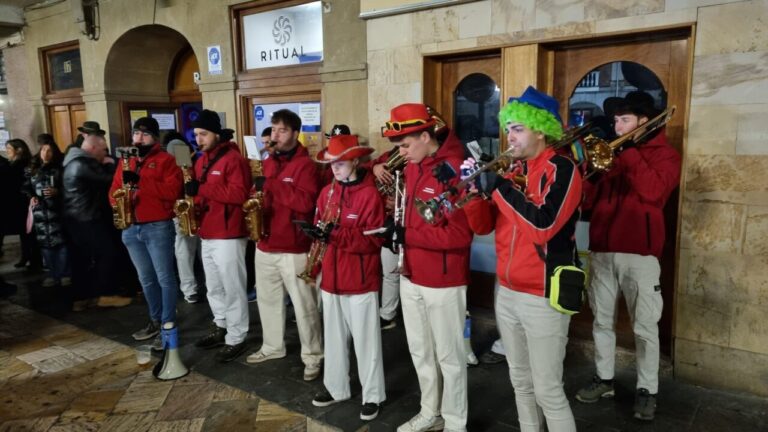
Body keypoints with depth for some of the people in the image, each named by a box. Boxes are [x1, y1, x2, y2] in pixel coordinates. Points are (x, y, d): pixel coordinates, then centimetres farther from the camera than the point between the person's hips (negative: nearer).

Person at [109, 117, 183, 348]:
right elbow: (114, 188, 16)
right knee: (146, 279, 15)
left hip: (158, 227, -7)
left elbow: (173, 191, -17)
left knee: (164, 278, -2)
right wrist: (117, 202, -7)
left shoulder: (165, 160, -4)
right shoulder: (126, 161, 16)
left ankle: (168, 325, 5)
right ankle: (155, 320, 27)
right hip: (131, 228, 7)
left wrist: (140, 181, -22)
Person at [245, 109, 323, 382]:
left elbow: (306, 201, -23)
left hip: (293, 247, -8)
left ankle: (313, 357, 14)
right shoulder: (268, 163, 12)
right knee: (267, 299, 19)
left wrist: (271, 185, -24)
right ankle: (272, 347, 37)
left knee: (303, 305, 1)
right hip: (266, 243, 8)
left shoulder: (305, 164, -11)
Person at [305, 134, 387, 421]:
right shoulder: (327, 192, 7)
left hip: (361, 279, -6)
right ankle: (335, 387, 35)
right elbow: (321, 228, 13)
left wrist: (336, 234, -26)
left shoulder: (370, 194, -13)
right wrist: (317, 232, -11)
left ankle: (372, 395, 22)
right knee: (334, 336, 18)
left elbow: (374, 240, -17)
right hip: (331, 276, 6)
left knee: (365, 340, 6)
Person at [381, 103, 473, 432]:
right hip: (411, 276, 8)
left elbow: (460, 234, -24)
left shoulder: (455, 171, -20)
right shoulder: (412, 166, 5)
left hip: (443, 281, -8)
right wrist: (398, 228, 2)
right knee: (420, 351, 20)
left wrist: (408, 235, -22)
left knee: (448, 356, 9)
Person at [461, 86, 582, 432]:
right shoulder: (512, 170, 9)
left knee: (547, 390, 1)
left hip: (543, 297, -7)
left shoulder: (561, 169, -12)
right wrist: (474, 188, -10)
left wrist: (498, 187, -22)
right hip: (506, 293, 7)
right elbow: (483, 225, 7)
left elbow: (543, 225, -27)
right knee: (520, 382, 19)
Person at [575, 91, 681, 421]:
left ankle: (647, 390, 16)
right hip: (602, 250, 5)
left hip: (639, 253, -5)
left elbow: (652, 191, -19)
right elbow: (589, 200, 10)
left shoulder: (664, 155, 2)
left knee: (644, 327, 3)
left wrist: (629, 153, -16)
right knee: (601, 320, 12)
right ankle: (604, 379, 25)